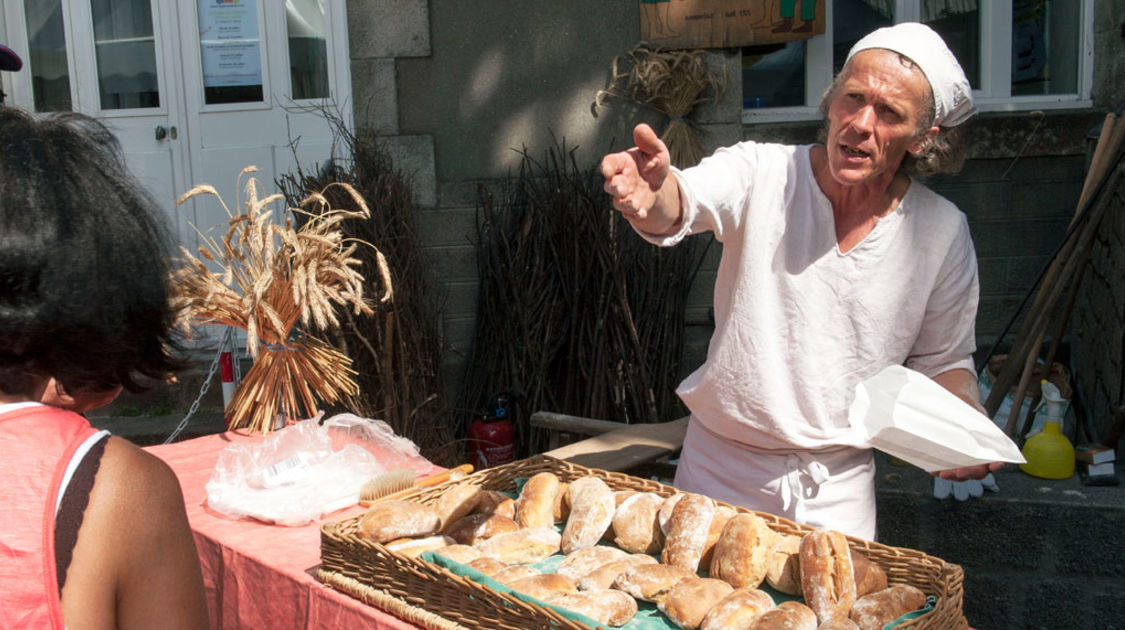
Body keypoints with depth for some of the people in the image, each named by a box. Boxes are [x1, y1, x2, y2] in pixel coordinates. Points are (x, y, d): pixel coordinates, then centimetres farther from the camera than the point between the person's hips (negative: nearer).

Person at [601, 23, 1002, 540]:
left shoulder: (942, 232, -5)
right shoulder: (762, 172, -12)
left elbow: (943, 359, 7)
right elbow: (681, 203, -33)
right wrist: (651, 196, -56)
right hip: (721, 465, 0)